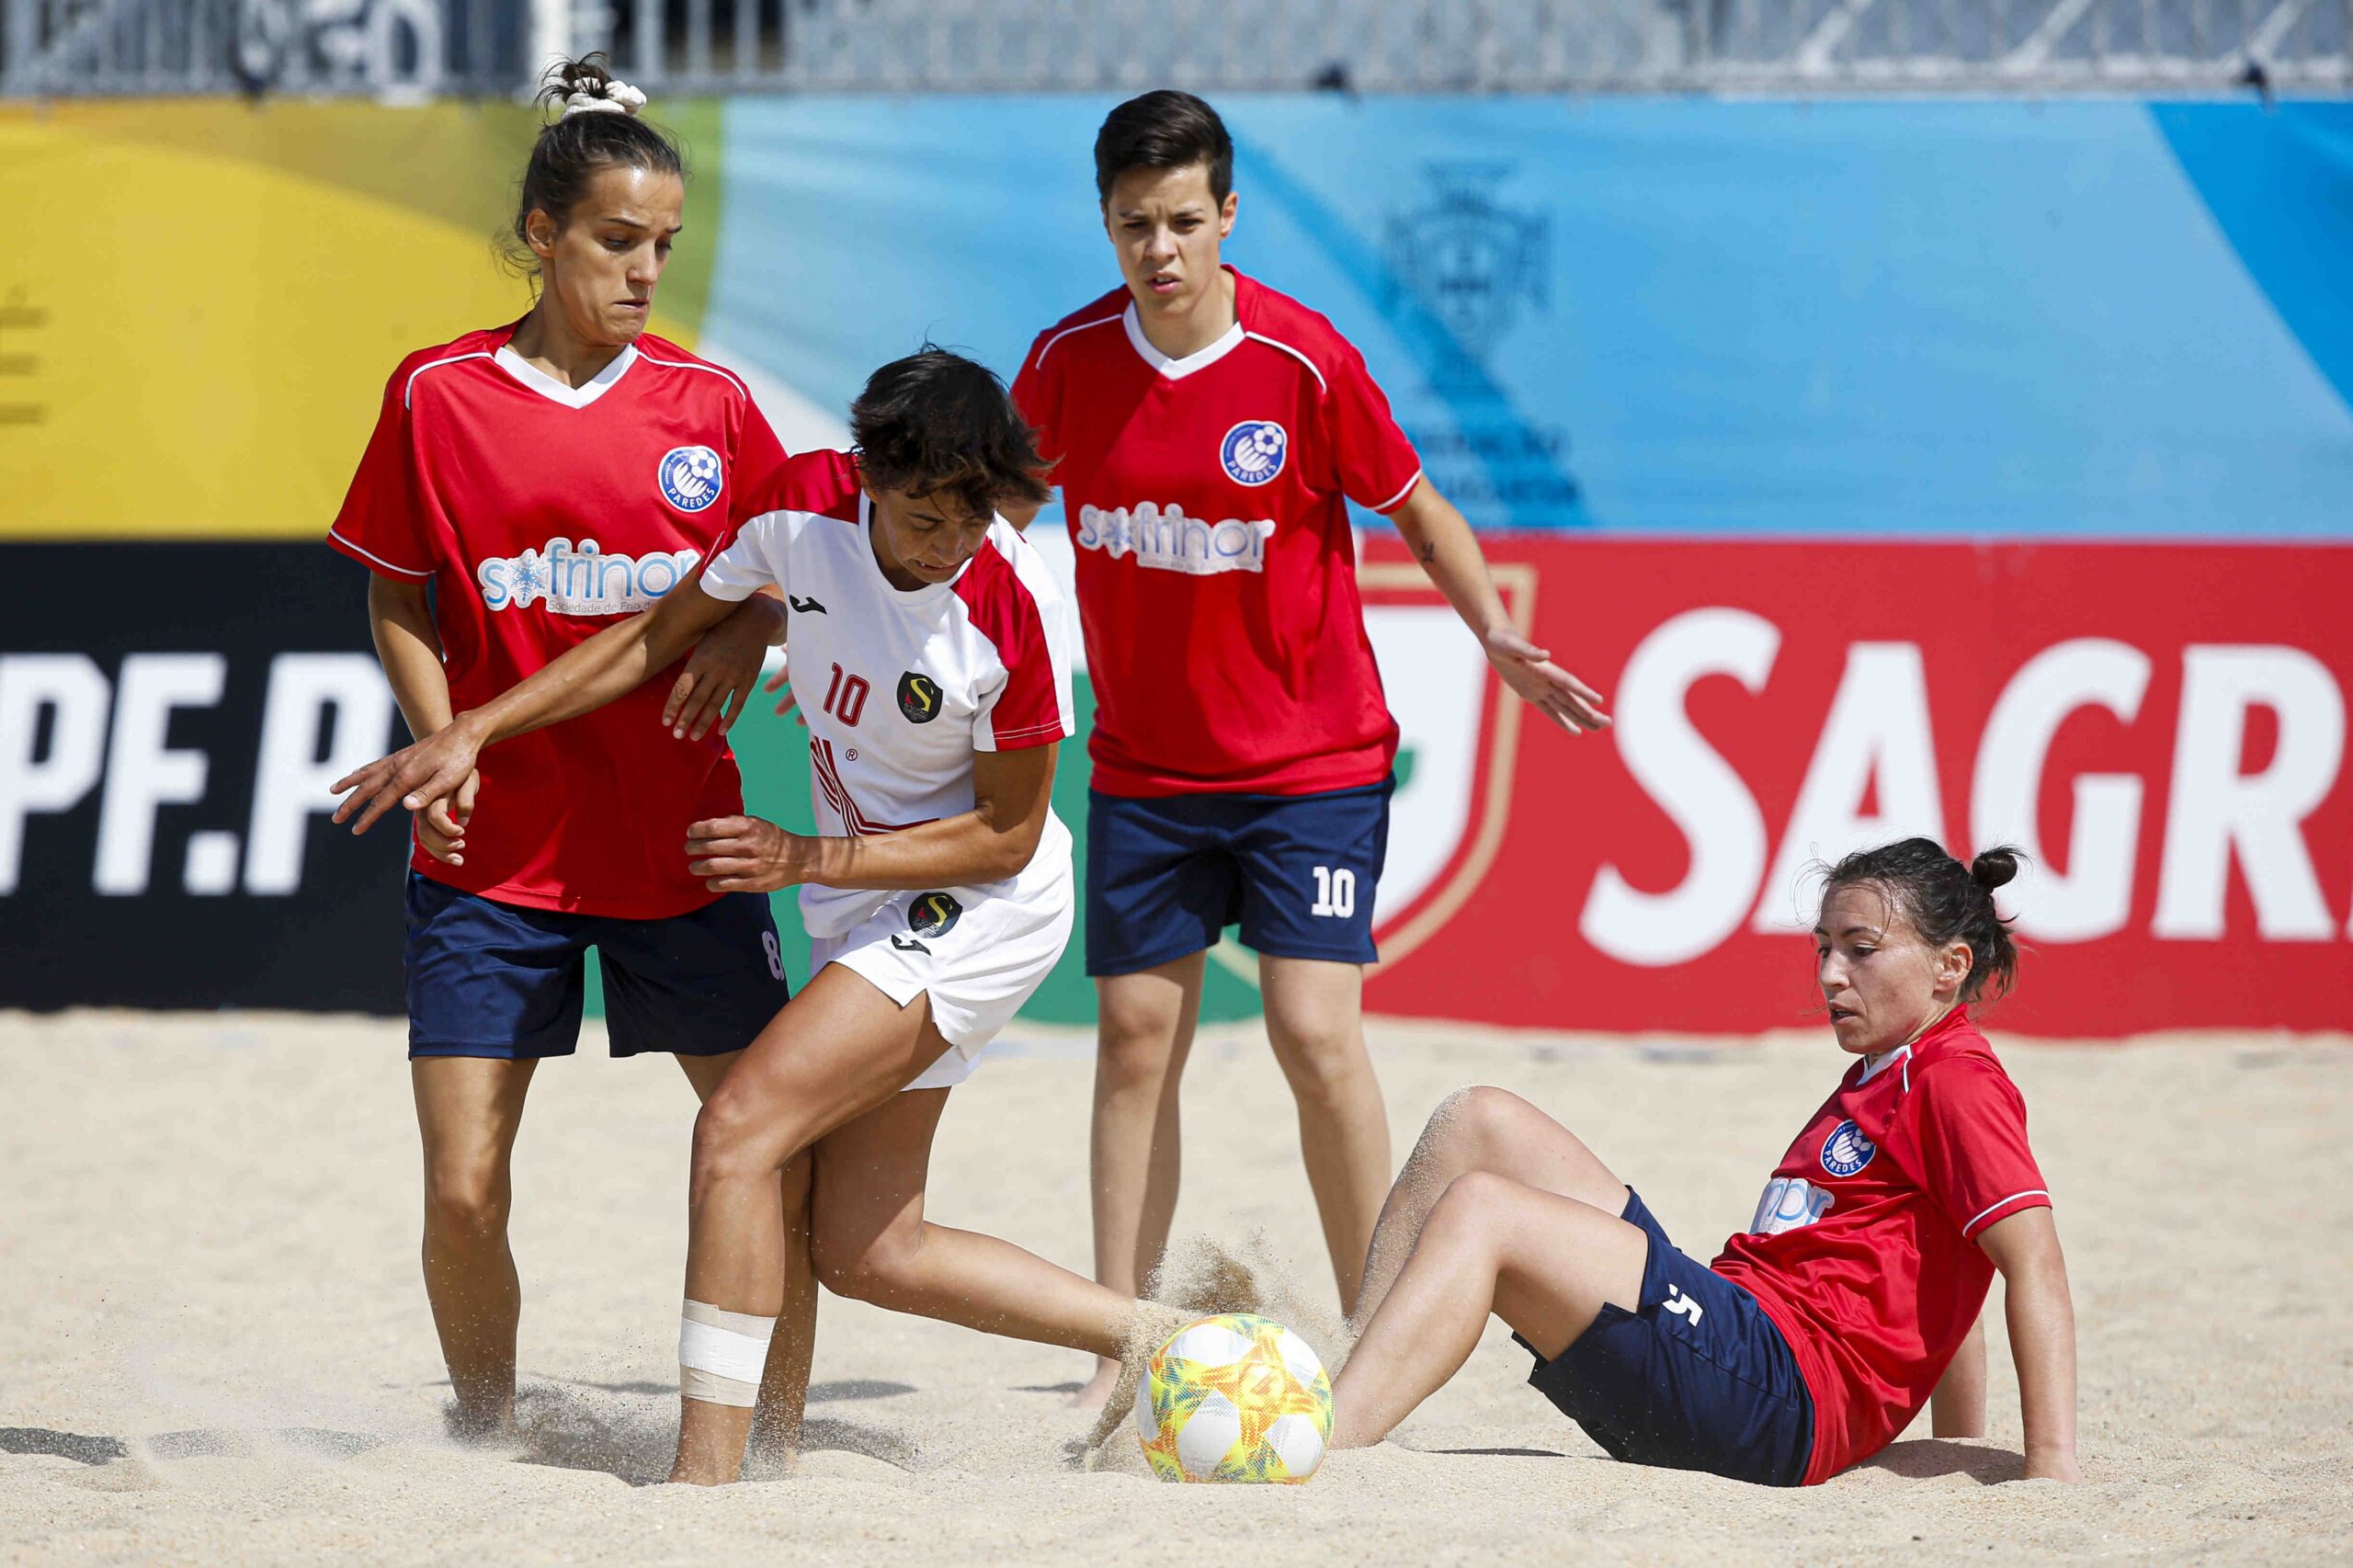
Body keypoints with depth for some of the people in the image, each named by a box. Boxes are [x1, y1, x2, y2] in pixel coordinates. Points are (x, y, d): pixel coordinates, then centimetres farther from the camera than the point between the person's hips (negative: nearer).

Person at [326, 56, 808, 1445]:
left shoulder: (707, 405, 2)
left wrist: (742, 638, -9)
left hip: (680, 844, 1)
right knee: (464, 1192, -5)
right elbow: (400, 599, 7)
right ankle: (483, 1435, 16)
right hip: (493, 848, -1)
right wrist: (440, 750, -8)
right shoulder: (440, 395, -1)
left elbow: (785, 578, 13)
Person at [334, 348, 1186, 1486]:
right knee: (869, 1253, 10)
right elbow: (662, 636, 3)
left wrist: (812, 860, -21)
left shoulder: (1016, 606, -26)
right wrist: (474, 733, 0)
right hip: (869, 914, 7)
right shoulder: (808, 506, -12)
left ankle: (703, 1481, -21)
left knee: (738, 1131, -21)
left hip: (977, 911, -7)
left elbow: (1007, 834, -15)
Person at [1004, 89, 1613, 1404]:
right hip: (1146, 764, 3)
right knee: (1136, 1036, 3)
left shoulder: (1305, 360, -14)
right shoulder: (1068, 361, -5)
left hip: (1313, 759, -3)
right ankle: (1118, 1358, 11)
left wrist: (1500, 637, -11)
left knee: (1316, 1032, -12)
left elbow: (1416, 507, 0)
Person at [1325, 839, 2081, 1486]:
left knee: (1477, 1211, -23)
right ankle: (1345, 1385, -9)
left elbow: (2033, 1260, -14)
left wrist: (2052, 1469, -23)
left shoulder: (1957, 1083, -4)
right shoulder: (1875, 1083, 27)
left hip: (1784, 1386, -10)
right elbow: (1945, 1280, 31)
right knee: (1480, 1123, 6)